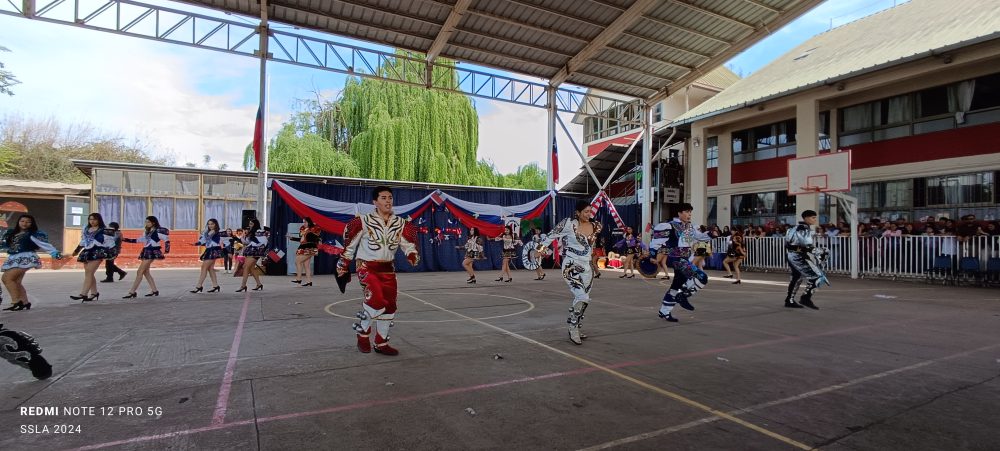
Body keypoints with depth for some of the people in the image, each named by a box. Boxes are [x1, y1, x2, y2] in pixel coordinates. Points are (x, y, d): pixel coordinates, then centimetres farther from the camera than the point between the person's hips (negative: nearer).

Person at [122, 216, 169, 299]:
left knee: (139, 272, -9)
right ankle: (154, 290, 19)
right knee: (146, 272, 11)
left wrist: (166, 250, -18)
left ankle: (132, 292, -5)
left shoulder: (158, 231, -9)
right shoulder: (146, 231, 15)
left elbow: (166, 239, -11)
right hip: (146, 252, 9)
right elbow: (140, 240, 24)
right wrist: (125, 239, 21)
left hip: (152, 253, -9)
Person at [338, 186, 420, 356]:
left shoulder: (400, 223, -1)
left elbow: (407, 243, 4)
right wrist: (343, 265, 4)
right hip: (366, 266, -5)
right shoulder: (364, 221, -12)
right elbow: (350, 244, -2)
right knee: (377, 298, -24)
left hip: (387, 269, 5)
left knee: (389, 305, 7)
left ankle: (381, 343, 24)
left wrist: (412, 254, -17)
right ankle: (363, 331, 4)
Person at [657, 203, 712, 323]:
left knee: (676, 286, 14)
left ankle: (664, 312, 23)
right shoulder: (671, 226, -13)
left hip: (685, 259, 9)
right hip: (676, 259, -9)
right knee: (702, 277, -19)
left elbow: (701, 236, 25)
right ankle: (683, 296, -4)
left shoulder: (690, 227, 13)